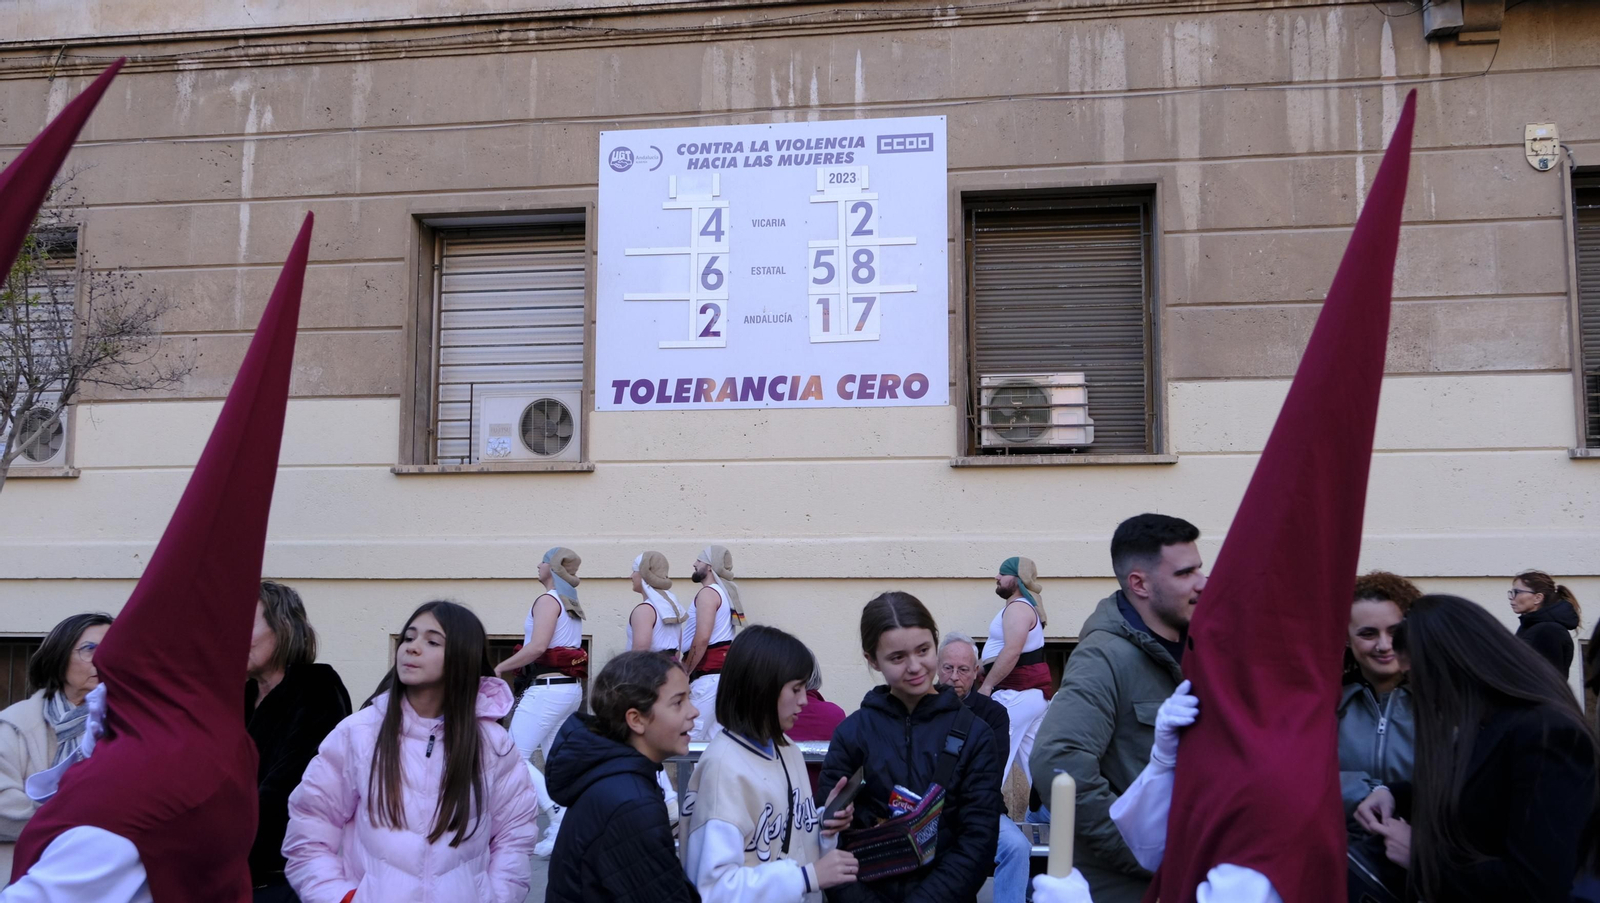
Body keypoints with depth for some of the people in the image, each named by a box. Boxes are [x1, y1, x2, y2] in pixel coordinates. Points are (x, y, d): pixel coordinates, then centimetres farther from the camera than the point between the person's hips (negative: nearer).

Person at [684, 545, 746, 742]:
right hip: (723, 670, 10)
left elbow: (702, 638, -21)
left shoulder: (708, 593, -11)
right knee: (713, 736, 10)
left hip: (709, 674, -10)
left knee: (692, 736, -9)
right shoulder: (724, 593, 19)